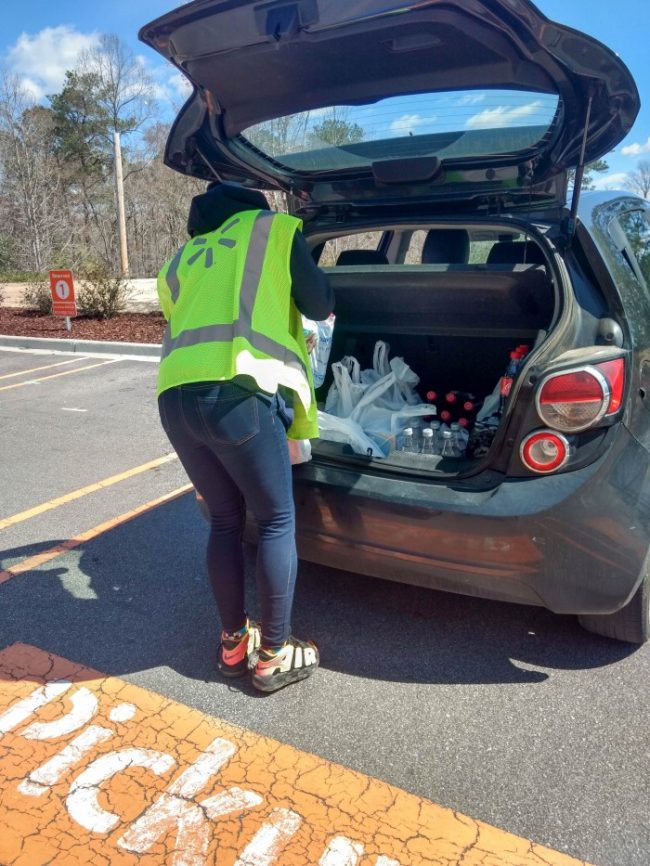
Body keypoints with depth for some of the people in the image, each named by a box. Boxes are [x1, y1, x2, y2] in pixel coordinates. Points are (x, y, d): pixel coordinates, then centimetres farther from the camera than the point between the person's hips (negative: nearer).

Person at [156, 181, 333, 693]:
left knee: (225, 521, 19)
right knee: (277, 522, 8)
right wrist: (327, 298, 34)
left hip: (175, 396, 6)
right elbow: (318, 305, 11)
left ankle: (233, 643, 29)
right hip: (236, 392, -6)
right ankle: (275, 655, 17)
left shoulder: (181, 259, 33)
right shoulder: (273, 227, 16)